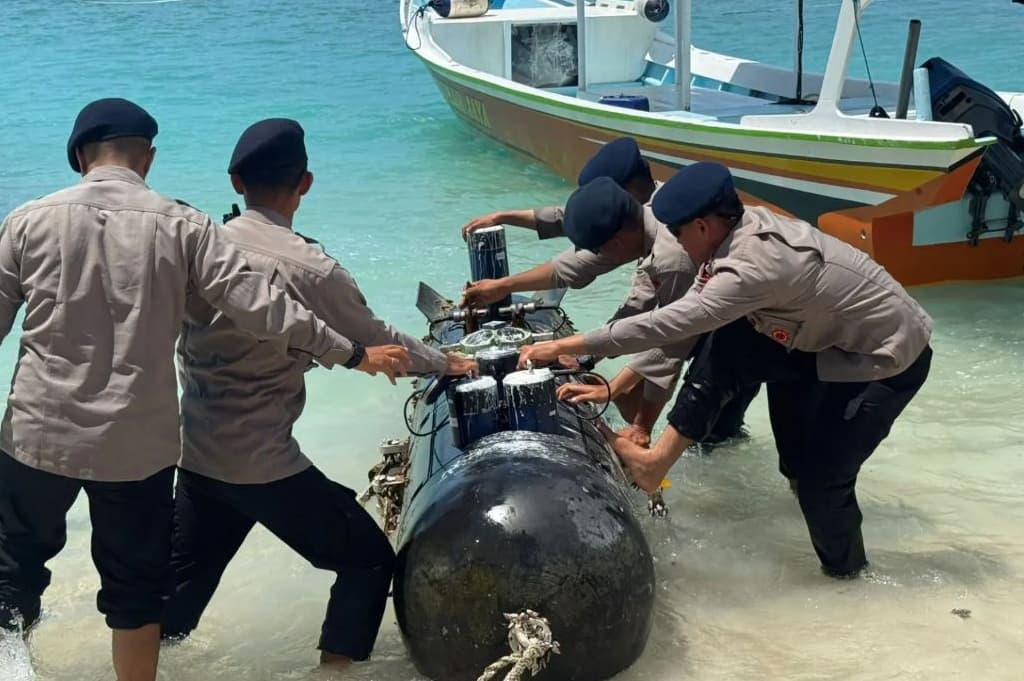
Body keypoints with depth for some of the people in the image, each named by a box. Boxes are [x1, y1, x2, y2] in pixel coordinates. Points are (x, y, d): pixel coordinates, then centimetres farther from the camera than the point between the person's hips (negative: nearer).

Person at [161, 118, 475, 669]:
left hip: (194, 453, 6)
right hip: (264, 464, -6)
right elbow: (377, 345, -5)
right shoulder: (310, 269, -17)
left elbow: (177, 331, 10)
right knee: (368, 561, 9)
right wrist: (446, 363, 11)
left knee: (182, 583, 23)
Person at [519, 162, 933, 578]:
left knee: (821, 473, -8)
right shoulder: (743, 229, -7)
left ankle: (844, 569, 18)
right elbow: (681, 327, -2)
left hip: (889, 355, -8)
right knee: (723, 350, -4)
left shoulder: (755, 265, -33)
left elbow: (669, 324, -33)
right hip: (833, 338, 8)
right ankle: (656, 460, 0)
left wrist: (566, 346, -29)